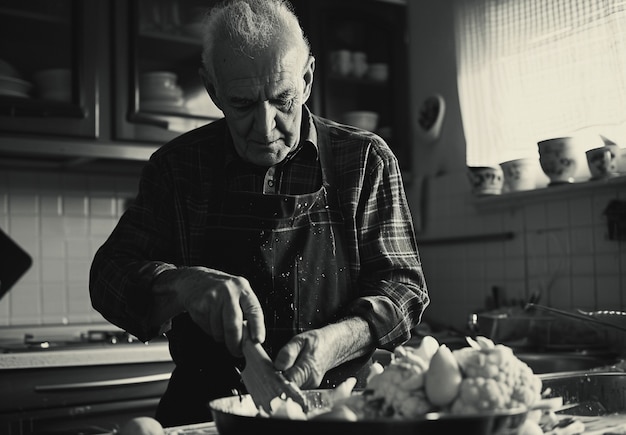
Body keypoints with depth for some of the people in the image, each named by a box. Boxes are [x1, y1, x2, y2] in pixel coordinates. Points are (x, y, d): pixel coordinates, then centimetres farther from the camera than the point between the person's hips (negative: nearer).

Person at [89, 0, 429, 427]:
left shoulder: (366, 160, 0)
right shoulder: (177, 166, 3)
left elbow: (403, 285, -1)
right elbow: (109, 275, -1)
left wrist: (335, 340, -21)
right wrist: (185, 285, -22)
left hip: (337, 408, -1)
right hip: (205, 412, 1)